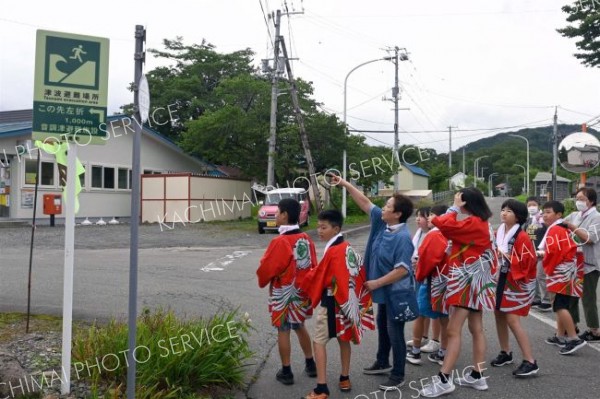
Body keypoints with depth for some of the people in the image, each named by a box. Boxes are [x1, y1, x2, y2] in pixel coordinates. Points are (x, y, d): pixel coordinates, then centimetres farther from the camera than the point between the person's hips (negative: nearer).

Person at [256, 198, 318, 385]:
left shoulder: (279, 242, -23)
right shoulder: (306, 239, -2)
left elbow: (266, 268, -16)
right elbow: (313, 266, 7)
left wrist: (262, 282, 4)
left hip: (284, 293, -7)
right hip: (301, 291, 7)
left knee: (283, 330, 7)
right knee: (300, 326, 22)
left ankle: (286, 372, 16)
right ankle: (310, 364, 31)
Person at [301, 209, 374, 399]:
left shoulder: (333, 251, -21)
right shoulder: (348, 248, 6)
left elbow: (317, 276, -14)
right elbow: (360, 273, 12)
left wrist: (303, 282, 4)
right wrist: (356, 300, 18)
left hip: (332, 303, -9)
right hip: (347, 301, 9)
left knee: (318, 341, -2)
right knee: (344, 339, 19)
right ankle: (345, 379, 30)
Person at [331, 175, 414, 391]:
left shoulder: (402, 238, -27)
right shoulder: (382, 222, -3)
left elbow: (402, 270, -29)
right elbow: (365, 202, 5)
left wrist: (377, 283, -22)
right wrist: (344, 184, 2)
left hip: (396, 292, -9)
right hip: (384, 290, 9)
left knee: (395, 332, 3)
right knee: (382, 326, 23)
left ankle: (398, 376, 18)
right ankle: (382, 362, 41)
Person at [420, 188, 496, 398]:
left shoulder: (472, 223, -17)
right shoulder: (484, 224, 13)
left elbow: (444, 225, -23)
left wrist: (453, 208, -11)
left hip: (467, 281, -10)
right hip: (476, 280, 10)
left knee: (453, 330, -9)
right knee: (476, 329, 12)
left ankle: (443, 380, -8)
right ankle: (477, 376, 20)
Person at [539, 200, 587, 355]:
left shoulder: (554, 230, -12)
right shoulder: (563, 229, 19)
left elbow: (552, 251, -21)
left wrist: (548, 268, -6)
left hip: (562, 272, -10)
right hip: (566, 271, 10)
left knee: (559, 306, -12)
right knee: (561, 305, 14)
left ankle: (574, 339, -12)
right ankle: (561, 337, 21)